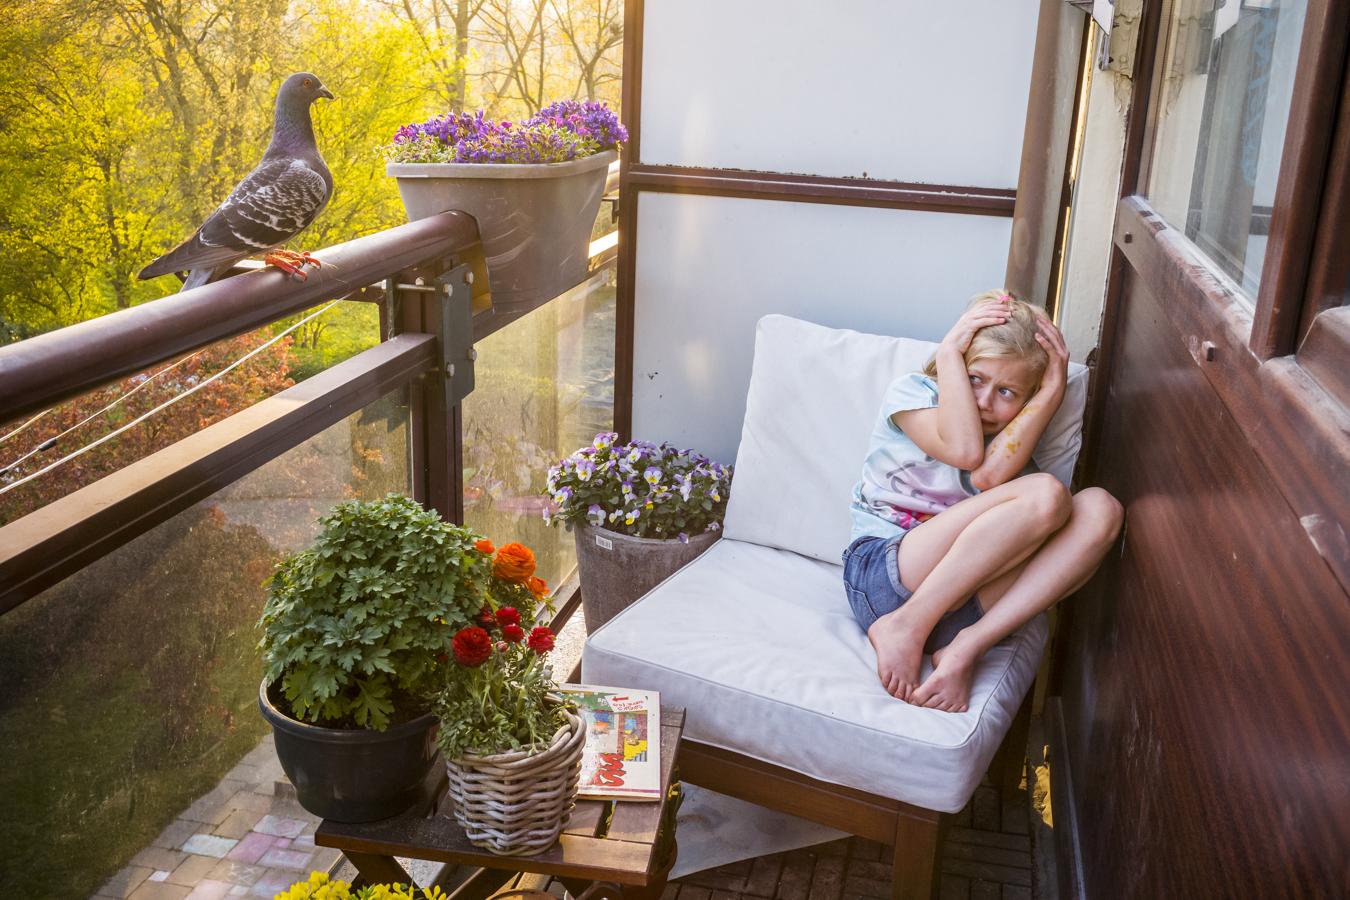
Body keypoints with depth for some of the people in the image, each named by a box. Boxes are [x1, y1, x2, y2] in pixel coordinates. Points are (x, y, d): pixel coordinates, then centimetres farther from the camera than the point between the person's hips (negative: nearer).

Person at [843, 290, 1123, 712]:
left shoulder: (1016, 440, 14)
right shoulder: (913, 392, 5)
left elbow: (989, 475, -13)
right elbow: (964, 451, -17)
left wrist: (1053, 391, -10)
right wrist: (949, 353, -10)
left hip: (958, 594, 5)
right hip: (880, 574, -5)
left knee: (1100, 509, -16)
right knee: (1046, 494, -23)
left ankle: (964, 648, -25)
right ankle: (906, 628, -23)